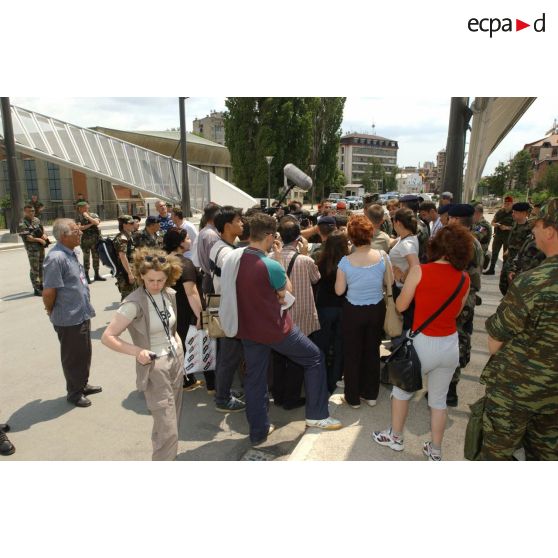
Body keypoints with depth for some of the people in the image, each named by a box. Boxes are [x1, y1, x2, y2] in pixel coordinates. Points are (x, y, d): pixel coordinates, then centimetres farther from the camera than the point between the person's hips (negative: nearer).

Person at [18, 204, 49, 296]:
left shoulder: (36, 220, 11)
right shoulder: (22, 224, -12)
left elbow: (42, 230, 18)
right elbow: (27, 237, -19)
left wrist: (44, 236, -3)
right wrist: (39, 239, -16)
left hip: (41, 247, 8)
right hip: (32, 249, -8)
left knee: (41, 266, 17)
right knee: (34, 269, -4)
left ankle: (40, 285, 32)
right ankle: (36, 289, 1)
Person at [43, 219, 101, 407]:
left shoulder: (71, 253, 6)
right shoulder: (56, 258, -23)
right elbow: (48, 292, -25)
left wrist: (86, 307, 15)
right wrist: (52, 312, -8)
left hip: (82, 315, 9)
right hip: (69, 320, -9)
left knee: (84, 354, 22)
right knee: (73, 357, 9)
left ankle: (83, 385, 40)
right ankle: (74, 392, 28)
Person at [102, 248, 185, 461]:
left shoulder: (170, 294, 1)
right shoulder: (134, 303, -20)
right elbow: (107, 337, -19)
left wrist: (178, 343, 5)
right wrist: (137, 351, -28)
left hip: (176, 361, 7)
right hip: (154, 369, -7)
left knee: (172, 424, 20)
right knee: (167, 431, -3)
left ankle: (164, 456, 40)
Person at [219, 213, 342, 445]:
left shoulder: (233, 258, -4)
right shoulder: (270, 266, -24)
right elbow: (286, 292, -7)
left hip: (247, 328, 7)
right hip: (274, 328, -6)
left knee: (254, 378, 17)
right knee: (314, 358, 12)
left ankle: (258, 431, 30)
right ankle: (317, 414, 20)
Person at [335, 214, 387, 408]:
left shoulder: (345, 261, -20)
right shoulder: (381, 256, -13)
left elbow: (339, 290, -11)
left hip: (353, 311, -2)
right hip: (377, 309, 3)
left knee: (352, 354, 13)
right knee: (372, 351, 19)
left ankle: (353, 398, 25)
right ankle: (371, 394, 33)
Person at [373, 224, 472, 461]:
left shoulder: (420, 270, -16)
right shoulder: (464, 279, -4)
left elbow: (401, 306, -7)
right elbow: (456, 312, 8)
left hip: (423, 344, -4)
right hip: (451, 345, 4)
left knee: (401, 388, 21)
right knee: (439, 398, 21)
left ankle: (395, 437, 36)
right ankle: (435, 451, 35)